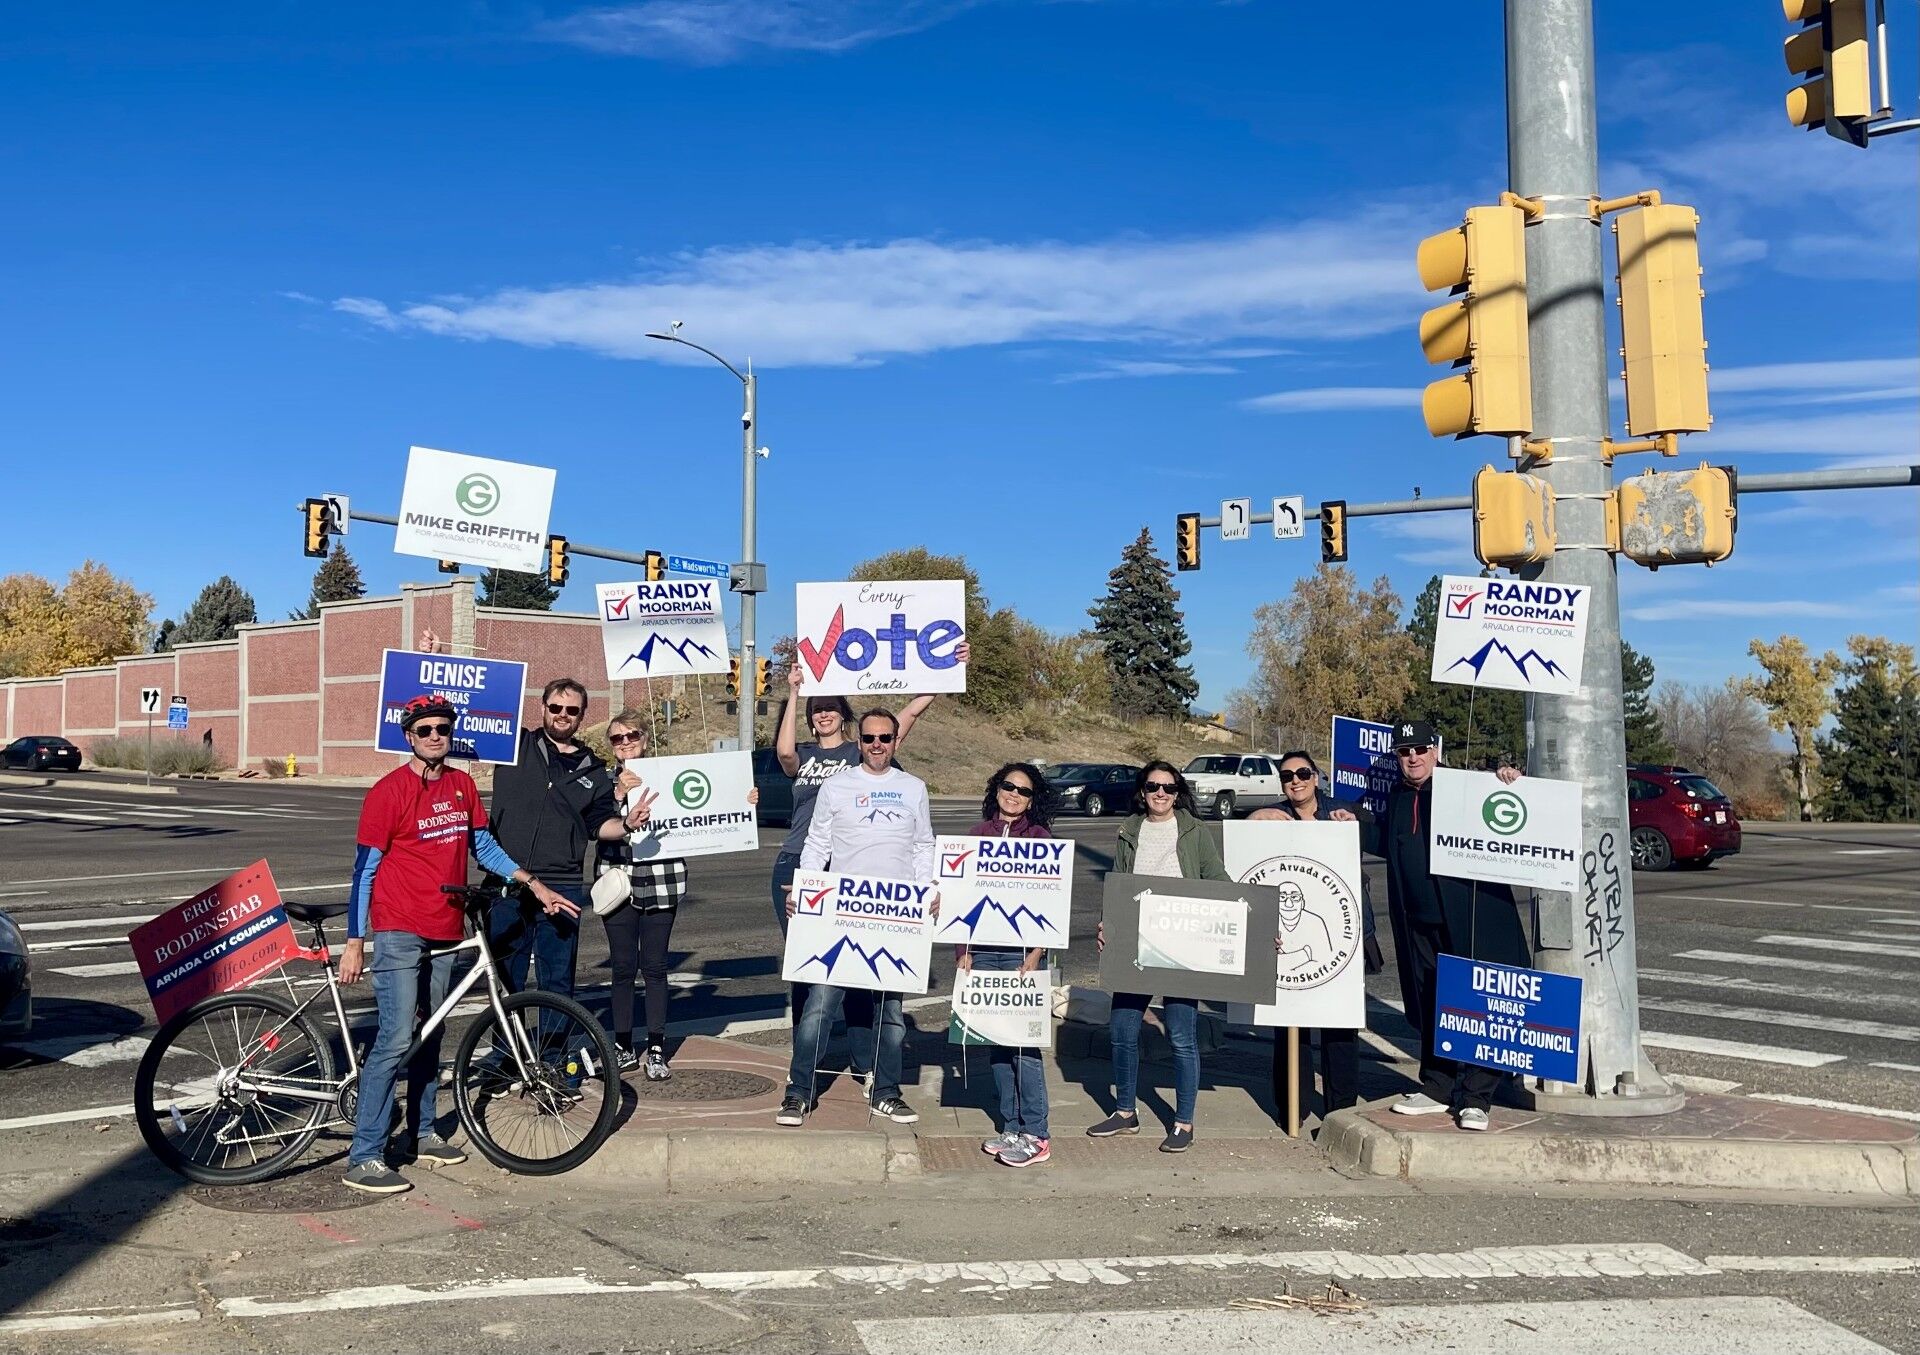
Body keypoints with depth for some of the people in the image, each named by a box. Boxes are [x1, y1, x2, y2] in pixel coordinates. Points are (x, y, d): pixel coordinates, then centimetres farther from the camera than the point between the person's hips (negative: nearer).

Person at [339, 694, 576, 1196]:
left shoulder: (462, 785, 7)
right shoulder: (388, 792, -10)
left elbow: (483, 845, 18)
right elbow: (364, 869, -8)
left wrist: (534, 884, 11)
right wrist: (354, 943, -9)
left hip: (444, 933, 6)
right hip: (399, 933, -6)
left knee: (430, 1037, 15)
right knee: (396, 1039, -12)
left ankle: (424, 1135, 29)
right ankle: (363, 1158, -6)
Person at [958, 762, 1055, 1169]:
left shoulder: (1040, 838, 1)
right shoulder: (977, 834, 10)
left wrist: (1036, 952, -9)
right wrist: (963, 949, 7)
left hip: (1022, 950, -4)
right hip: (983, 949, 4)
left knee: (1023, 1040, -5)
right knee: (996, 1039, 8)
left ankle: (1035, 1135, 2)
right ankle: (1010, 1127, 18)